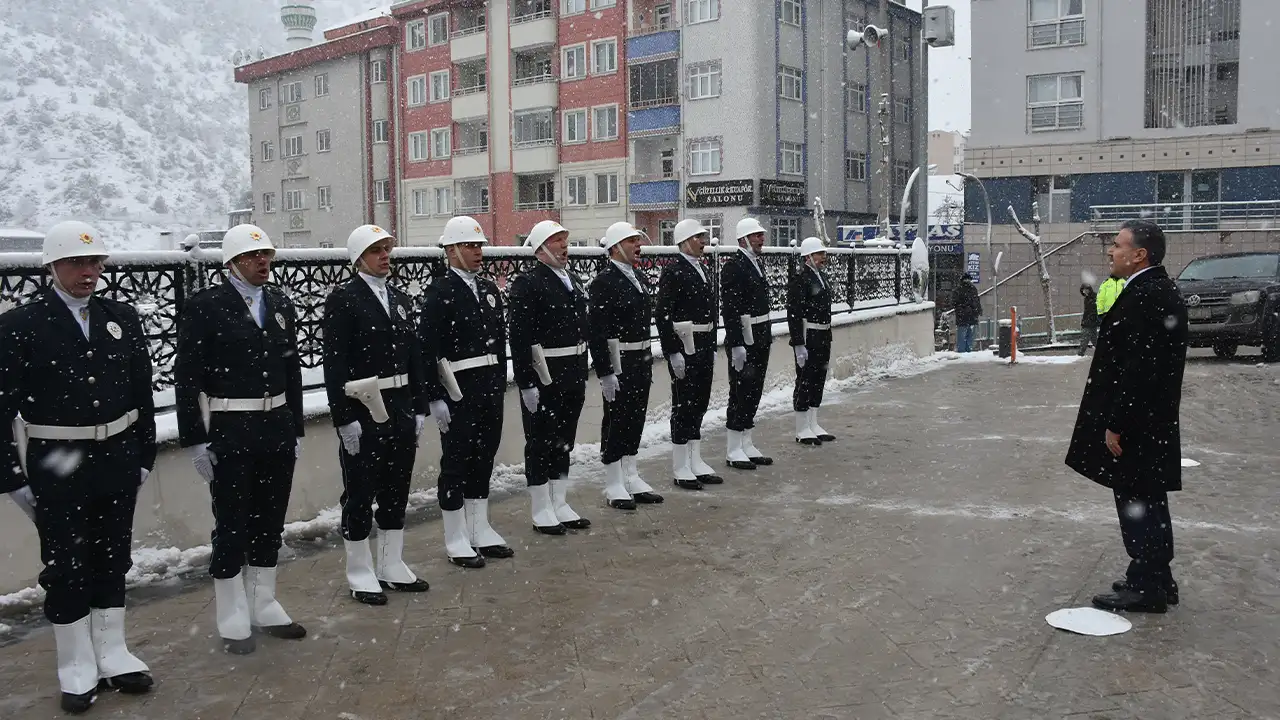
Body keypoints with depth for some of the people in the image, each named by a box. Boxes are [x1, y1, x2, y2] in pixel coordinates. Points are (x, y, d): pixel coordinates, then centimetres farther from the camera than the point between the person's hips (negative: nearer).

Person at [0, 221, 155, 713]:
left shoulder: (123, 319, 4)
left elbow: (142, 393, 9)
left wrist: (144, 456, 8)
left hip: (118, 460, 4)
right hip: (57, 466, -4)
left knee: (112, 559, 15)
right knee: (66, 566, 7)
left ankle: (112, 654, 29)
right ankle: (77, 668, 20)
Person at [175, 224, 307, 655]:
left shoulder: (281, 305, 9)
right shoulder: (206, 307, -8)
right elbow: (187, 377, -9)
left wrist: (295, 430, 12)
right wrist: (195, 440, -12)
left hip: (277, 430, 5)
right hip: (229, 433, -5)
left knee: (270, 524, 13)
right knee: (232, 527, 4)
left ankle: (264, 607, 28)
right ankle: (233, 622, 17)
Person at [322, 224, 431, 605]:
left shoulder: (401, 299, 12)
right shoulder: (342, 299, -9)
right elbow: (335, 363, -14)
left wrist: (419, 408, 9)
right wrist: (344, 418, -18)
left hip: (400, 408, 7)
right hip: (362, 412, -7)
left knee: (396, 490, 14)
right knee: (360, 493, 4)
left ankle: (392, 566, 27)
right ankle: (361, 575, 16)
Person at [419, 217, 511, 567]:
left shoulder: (489, 289, 12)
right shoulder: (440, 291, -10)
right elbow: (429, 348, -14)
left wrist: (500, 386, 13)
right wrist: (436, 397, -17)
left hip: (491, 389, 7)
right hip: (457, 391, -7)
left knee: (484, 458, 14)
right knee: (456, 460, 3)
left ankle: (480, 531, 26)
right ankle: (456, 540, 13)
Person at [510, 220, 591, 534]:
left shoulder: (573, 282, 14)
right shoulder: (527, 283, -11)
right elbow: (520, 337, -17)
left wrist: (582, 375, 16)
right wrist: (526, 384, -20)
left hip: (573, 376, 8)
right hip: (544, 378, -7)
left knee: (564, 442, 15)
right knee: (541, 443, 4)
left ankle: (560, 506, 25)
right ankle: (542, 511, 14)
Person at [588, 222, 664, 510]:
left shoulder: (639, 278, 12)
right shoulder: (603, 282, -14)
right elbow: (597, 330, -18)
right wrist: (605, 373, -21)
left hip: (642, 359, 8)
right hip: (618, 362, -8)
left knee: (636, 419, 14)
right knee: (616, 420, 1)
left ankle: (631, 478, 25)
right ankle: (614, 486, 12)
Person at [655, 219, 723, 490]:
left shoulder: (702, 271, 15)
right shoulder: (673, 272, -11)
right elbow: (662, 315, -17)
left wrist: (712, 349, 17)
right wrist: (673, 353, -20)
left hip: (704, 347, 8)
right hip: (684, 346, -8)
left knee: (699, 404, 13)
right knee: (683, 405, -2)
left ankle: (696, 462, 22)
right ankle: (680, 469, 6)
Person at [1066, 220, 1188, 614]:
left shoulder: (1145, 297, -21)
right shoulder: (1159, 291, 13)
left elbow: (1139, 370, -25)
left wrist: (1116, 425, -20)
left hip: (1137, 424, -11)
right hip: (1150, 422, 11)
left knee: (1137, 504, -1)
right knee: (1147, 503, 18)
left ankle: (1146, 588, 9)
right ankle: (1154, 581, 29)